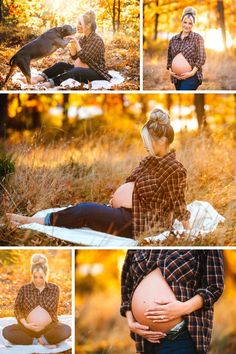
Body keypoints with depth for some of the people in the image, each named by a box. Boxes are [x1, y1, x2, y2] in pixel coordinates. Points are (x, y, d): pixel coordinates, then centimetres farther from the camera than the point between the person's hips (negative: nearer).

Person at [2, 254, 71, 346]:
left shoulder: (54, 288, 5)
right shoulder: (24, 289, 5)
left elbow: (51, 306, -5)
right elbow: (17, 308, 0)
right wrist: (25, 325, -11)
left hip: (48, 327, -1)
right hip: (29, 328, 1)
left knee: (66, 330, -31)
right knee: (6, 331, -27)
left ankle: (37, 341, -19)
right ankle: (45, 341, -23)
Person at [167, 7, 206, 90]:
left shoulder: (197, 38, -4)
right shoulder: (173, 39, 10)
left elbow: (201, 59, -8)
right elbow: (169, 58, 14)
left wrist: (192, 73, -17)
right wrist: (170, 70, -3)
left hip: (191, 78, -5)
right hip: (177, 78, 5)